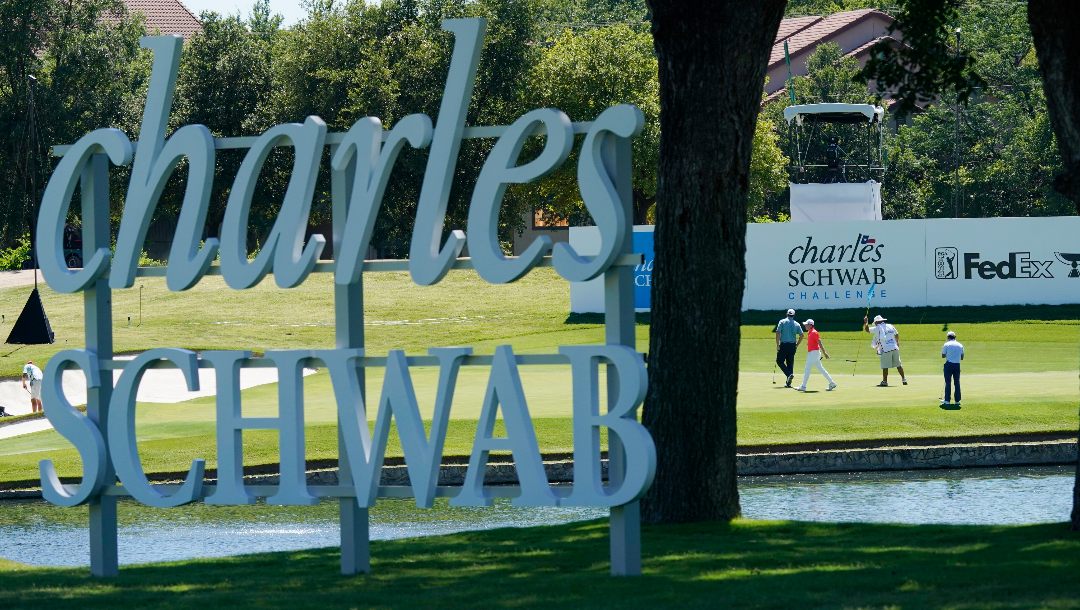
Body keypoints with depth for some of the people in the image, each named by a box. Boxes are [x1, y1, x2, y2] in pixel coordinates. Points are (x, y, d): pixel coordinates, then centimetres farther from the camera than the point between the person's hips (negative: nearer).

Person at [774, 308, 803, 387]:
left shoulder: (782, 322, -1)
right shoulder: (796, 324, 7)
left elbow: (778, 333, -10)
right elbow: (801, 335, 1)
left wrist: (777, 345, -8)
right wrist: (797, 344, 11)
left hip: (783, 345, -4)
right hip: (792, 345, 4)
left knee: (780, 361, 5)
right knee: (790, 363, 9)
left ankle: (789, 374, -17)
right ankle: (788, 383, 8)